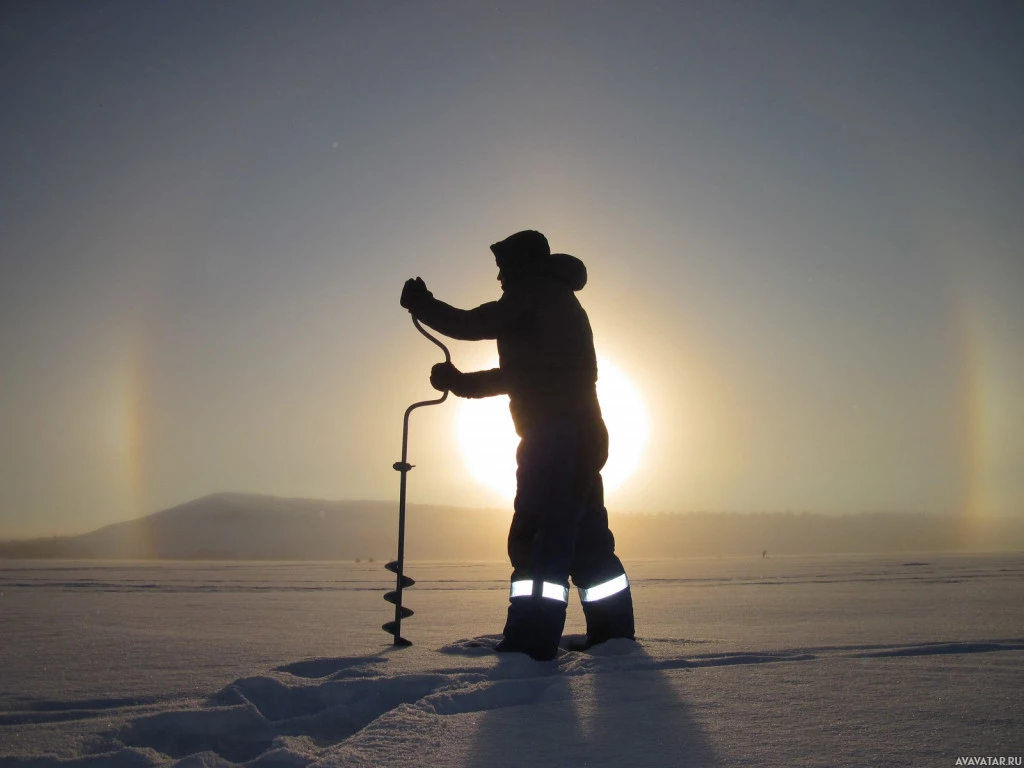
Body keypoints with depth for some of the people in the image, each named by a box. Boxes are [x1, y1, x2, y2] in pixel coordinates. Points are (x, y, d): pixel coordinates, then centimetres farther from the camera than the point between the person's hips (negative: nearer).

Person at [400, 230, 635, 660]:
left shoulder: (539, 293, -2)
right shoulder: (559, 302, 27)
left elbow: (473, 325, -8)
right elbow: (517, 376, 29)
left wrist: (421, 303, 7)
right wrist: (460, 381, 23)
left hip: (555, 433, -10)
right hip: (581, 436, 10)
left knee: (537, 539, -12)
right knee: (587, 541, 14)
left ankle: (530, 644, -14)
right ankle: (613, 634, 20)